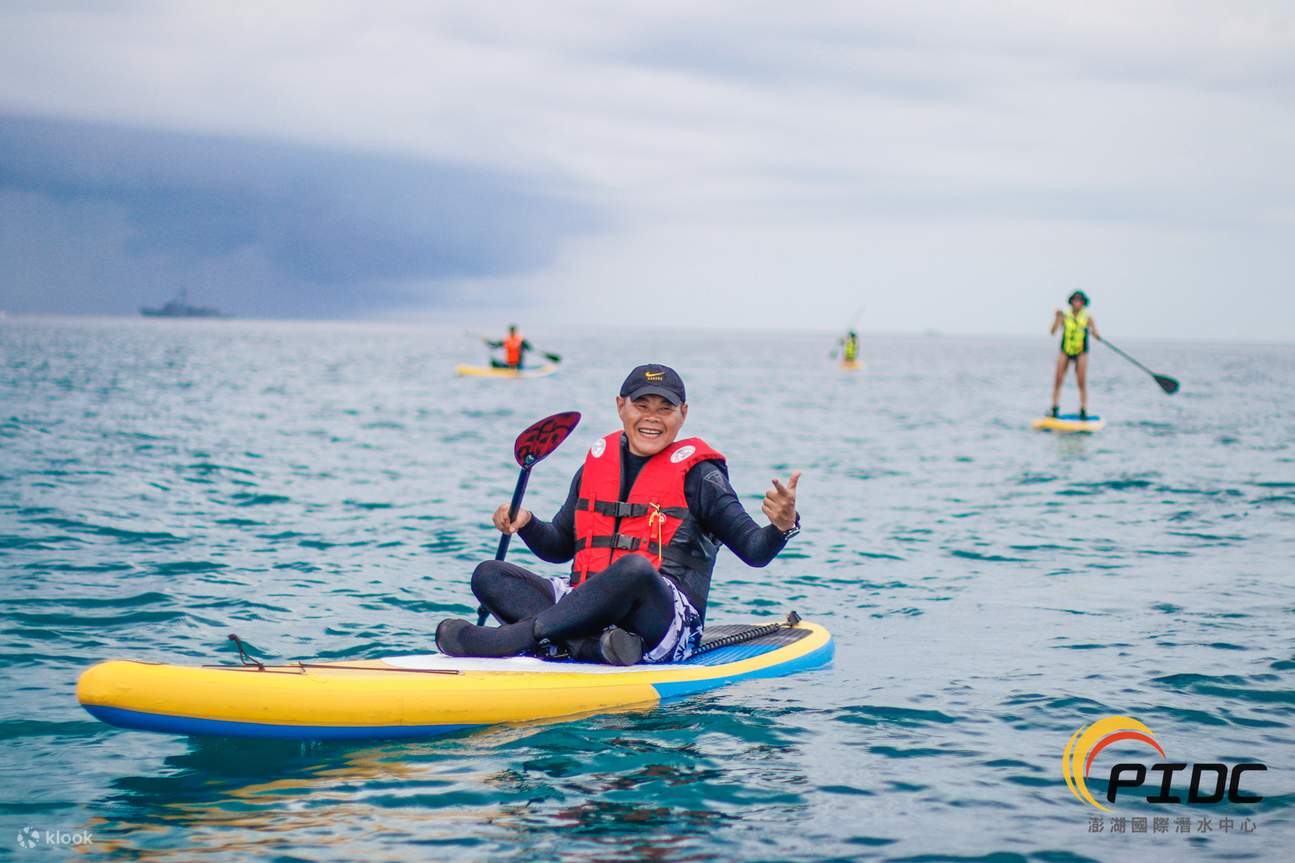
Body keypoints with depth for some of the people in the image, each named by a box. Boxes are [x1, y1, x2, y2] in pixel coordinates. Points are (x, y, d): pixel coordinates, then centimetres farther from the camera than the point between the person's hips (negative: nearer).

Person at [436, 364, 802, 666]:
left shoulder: (696, 474, 3)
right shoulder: (597, 463, 16)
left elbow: (754, 550, -3)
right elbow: (559, 547, 24)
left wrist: (781, 527, -25)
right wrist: (526, 523, 4)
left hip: (669, 628, -6)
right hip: (588, 608, 6)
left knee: (635, 567, -38)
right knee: (488, 576, -9)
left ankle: (514, 637, -40)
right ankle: (593, 646, -32)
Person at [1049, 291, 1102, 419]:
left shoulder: (1088, 318, 0)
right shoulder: (1064, 317, 2)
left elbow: (1097, 336, -5)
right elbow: (1053, 332, -8)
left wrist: (1095, 334, -28)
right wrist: (1057, 318, -20)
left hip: (1081, 352, -1)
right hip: (1065, 351, 1)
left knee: (1082, 382, -5)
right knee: (1058, 380, -6)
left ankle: (1083, 411, -2)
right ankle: (1055, 408, -1)